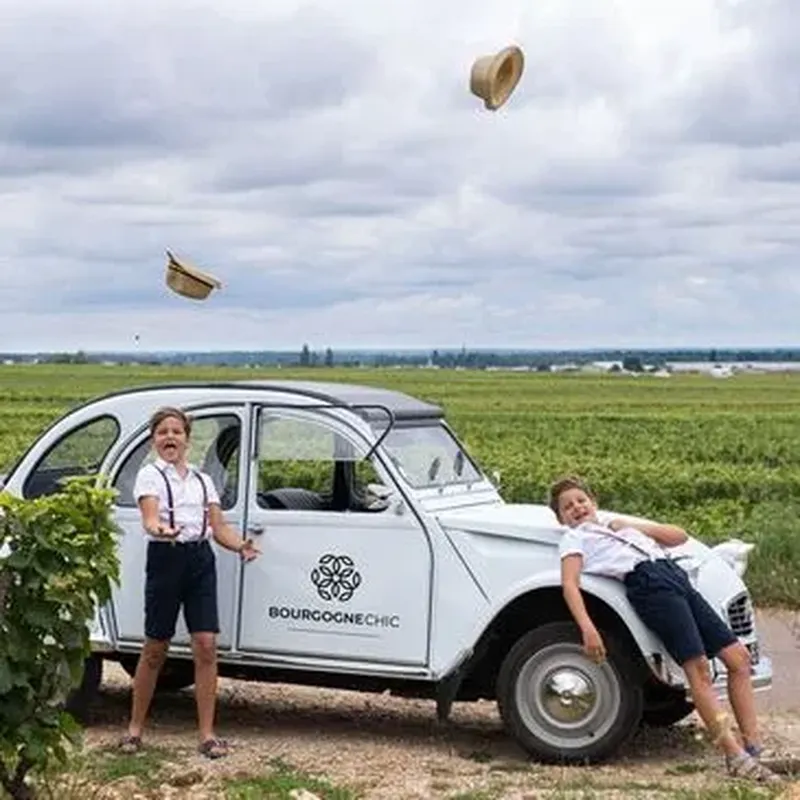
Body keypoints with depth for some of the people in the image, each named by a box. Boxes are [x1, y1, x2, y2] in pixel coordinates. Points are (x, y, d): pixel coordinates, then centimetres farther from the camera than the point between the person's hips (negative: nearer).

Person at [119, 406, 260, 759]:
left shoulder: (202, 480, 16)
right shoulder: (150, 475, 2)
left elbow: (219, 526, 11)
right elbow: (149, 519, -15)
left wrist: (242, 545, -9)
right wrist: (161, 529, -39)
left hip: (201, 559, 4)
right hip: (166, 558, -4)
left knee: (206, 646, -5)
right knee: (155, 650, 2)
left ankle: (207, 734, 0)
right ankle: (135, 728, 17)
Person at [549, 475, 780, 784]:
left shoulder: (619, 526, 33)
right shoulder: (574, 538, 15)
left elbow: (679, 536, 26)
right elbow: (570, 585, -3)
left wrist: (632, 525, 15)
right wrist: (588, 628, -19)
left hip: (676, 576, 7)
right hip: (648, 582, -7)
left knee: (738, 656, -1)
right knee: (697, 667, -18)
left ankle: (754, 748, 2)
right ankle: (735, 757, -18)